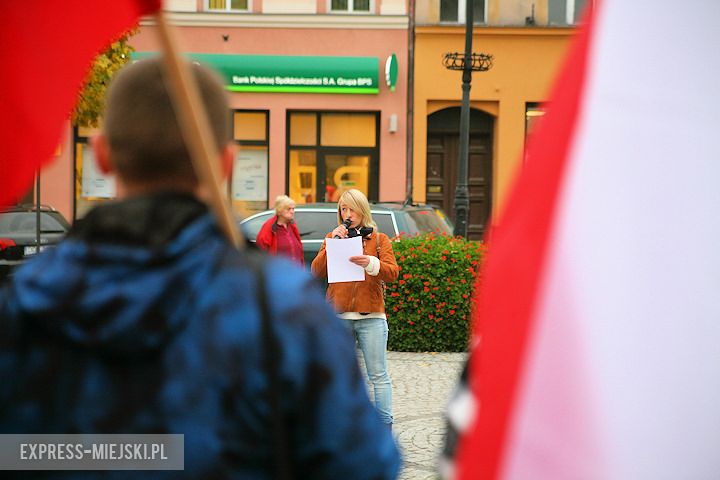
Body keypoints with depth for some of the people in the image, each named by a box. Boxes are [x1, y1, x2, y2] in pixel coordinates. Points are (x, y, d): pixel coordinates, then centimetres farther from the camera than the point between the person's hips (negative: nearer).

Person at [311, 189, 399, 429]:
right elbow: (317, 271, 1)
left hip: (371, 316, -2)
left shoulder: (379, 239, 9)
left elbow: (392, 272, -5)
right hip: (338, 316, 2)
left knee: (378, 374, -1)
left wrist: (371, 263, -24)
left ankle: (385, 425, 4)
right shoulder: (332, 238, 13)